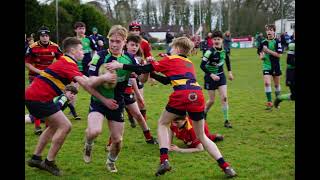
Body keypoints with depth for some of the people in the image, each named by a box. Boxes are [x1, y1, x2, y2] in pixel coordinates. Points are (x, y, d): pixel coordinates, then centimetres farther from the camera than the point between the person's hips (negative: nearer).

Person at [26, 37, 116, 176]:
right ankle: (49, 162, 1)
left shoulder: (65, 61, 16)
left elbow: (84, 80, 10)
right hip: (39, 98, -10)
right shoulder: (68, 63, -14)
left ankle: (36, 158, 26)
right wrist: (104, 100, -27)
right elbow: (84, 83, -27)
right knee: (65, 126, -7)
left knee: (54, 126, 23)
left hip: (33, 95, 10)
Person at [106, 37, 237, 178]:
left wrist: (120, 65, 13)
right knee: (201, 135, 20)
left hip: (181, 95, -5)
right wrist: (153, 74, 41)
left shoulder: (170, 60, 16)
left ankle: (164, 160, 6)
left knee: (162, 123, 21)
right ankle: (225, 166, 10)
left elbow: (145, 69, 9)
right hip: (198, 95, 5)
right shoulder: (189, 63, 32)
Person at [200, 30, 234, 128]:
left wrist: (229, 72, 14)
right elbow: (202, 65, -22)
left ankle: (226, 120, 1)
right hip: (210, 77, -4)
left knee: (224, 97, -6)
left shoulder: (224, 49, -3)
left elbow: (227, 60, 17)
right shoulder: (210, 52, -21)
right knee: (212, 100, 2)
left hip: (220, 75, 4)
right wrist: (211, 75, -26)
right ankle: (204, 113, 32)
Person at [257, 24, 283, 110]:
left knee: (277, 84, 11)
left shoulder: (277, 42, -8)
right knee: (267, 83, -15)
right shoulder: (263, 42, 2)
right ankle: (269, 102, -9)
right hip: (266, 66, 1)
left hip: (276, 66, -1)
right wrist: (261, 56, -6)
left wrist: (268, 51, -20)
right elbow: (260, 53, 16)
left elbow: (279, 54, -14)